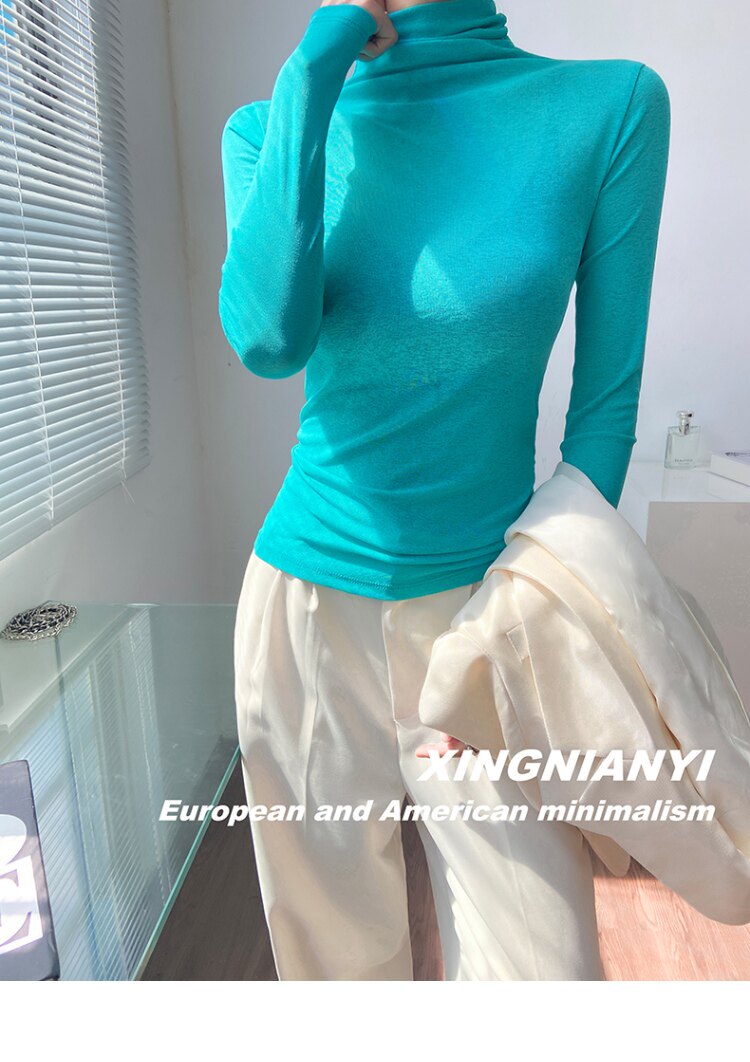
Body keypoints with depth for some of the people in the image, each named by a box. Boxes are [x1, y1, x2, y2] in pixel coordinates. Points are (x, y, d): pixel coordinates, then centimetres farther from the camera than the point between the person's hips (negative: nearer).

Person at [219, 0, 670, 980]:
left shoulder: (612, 106, -3)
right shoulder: (269, 128, 3)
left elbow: (605, 401, -2)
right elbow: (268, 338, -17)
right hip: (307, 601, 2)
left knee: (541, 960, 8)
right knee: (336, 945, 18)